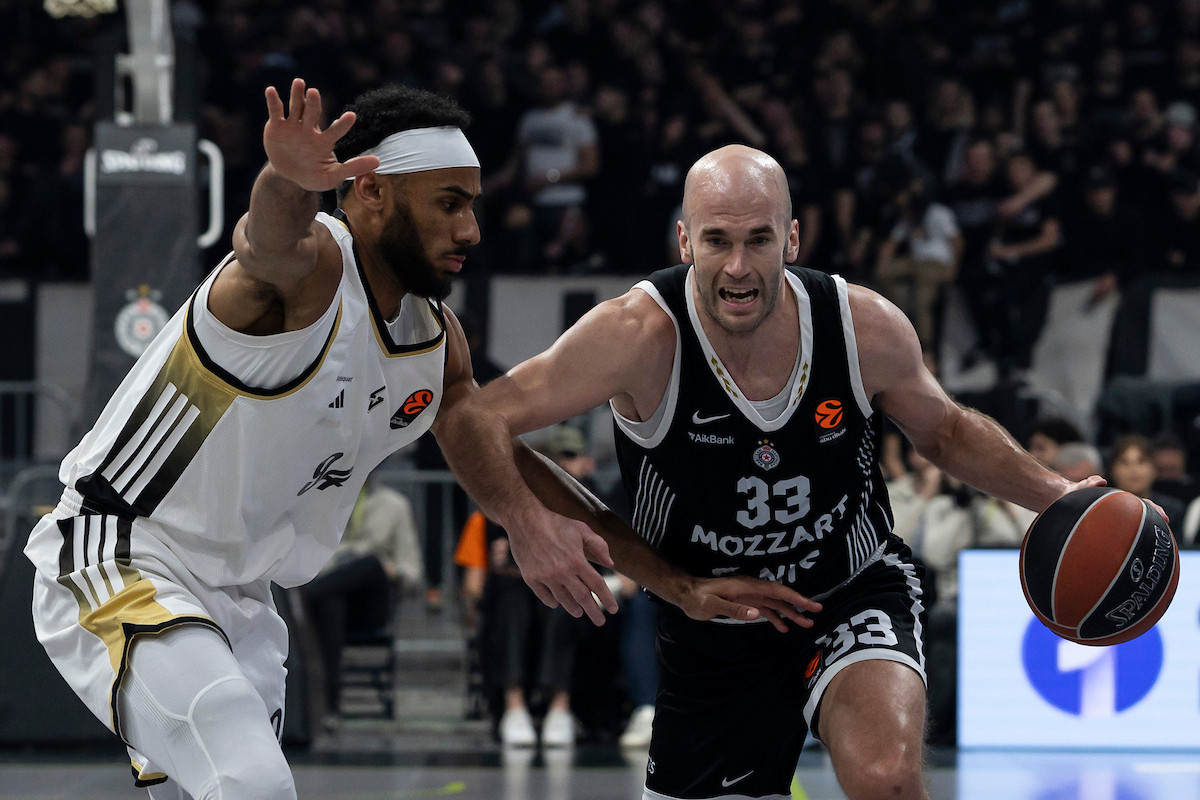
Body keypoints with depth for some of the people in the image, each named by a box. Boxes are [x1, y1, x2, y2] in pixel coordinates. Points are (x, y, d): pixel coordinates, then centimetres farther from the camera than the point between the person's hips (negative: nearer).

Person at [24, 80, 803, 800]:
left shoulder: (436, 340, 6)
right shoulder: (311, 265, -21)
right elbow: (270, 241, -45)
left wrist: (679, 585, 13)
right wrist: (288, 183, -72)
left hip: (235, 597, 9)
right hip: (118, 562, -9)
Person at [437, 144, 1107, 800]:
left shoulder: (868, 328, -17)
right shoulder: (641, 336, -26)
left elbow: (946, 432, 5)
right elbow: (474, 423, -24)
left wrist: (1054, 494, -8)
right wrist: (528, 521, -42)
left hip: (854, 593, 0)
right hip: (710, 632, 1)